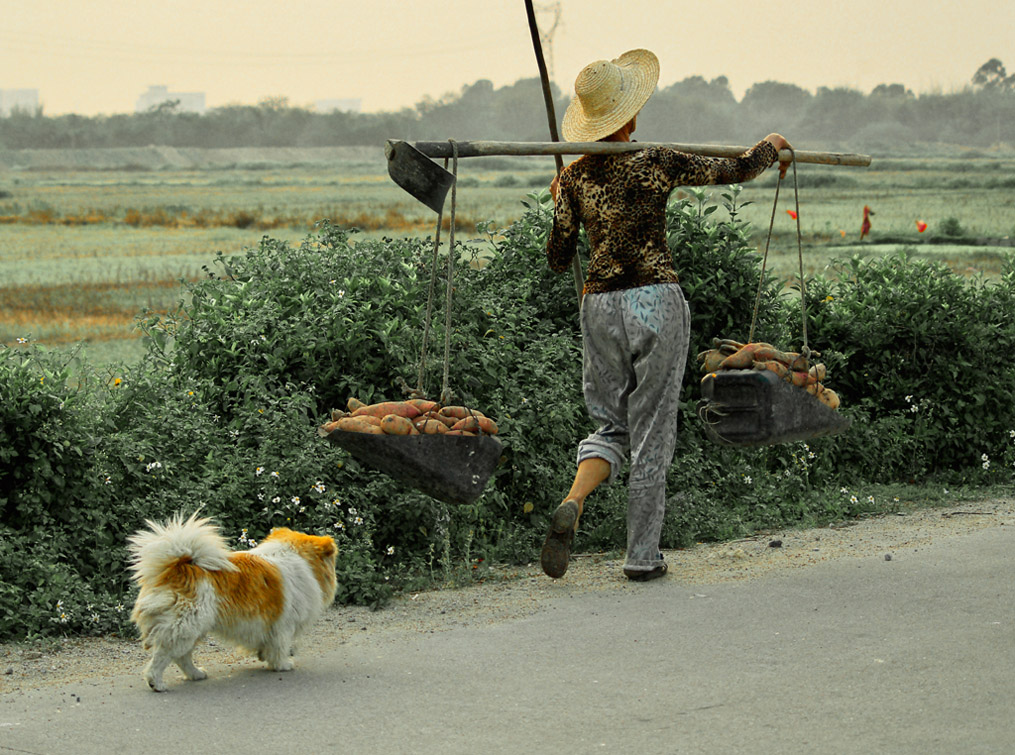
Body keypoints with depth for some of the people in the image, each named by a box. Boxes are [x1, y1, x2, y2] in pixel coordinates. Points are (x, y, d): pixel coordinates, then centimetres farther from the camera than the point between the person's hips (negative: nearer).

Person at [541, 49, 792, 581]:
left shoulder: (574, 178, 4)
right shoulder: (655, 163, -7)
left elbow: (558, 260, 9)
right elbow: (737, 170, 1)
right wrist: (769, 146, 22)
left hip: (599, 305, 4)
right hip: (655, 300, -4)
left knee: (611, 424, 16)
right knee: (651, 432, 5)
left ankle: (571, 505, -13)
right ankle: (642, 557, 8)